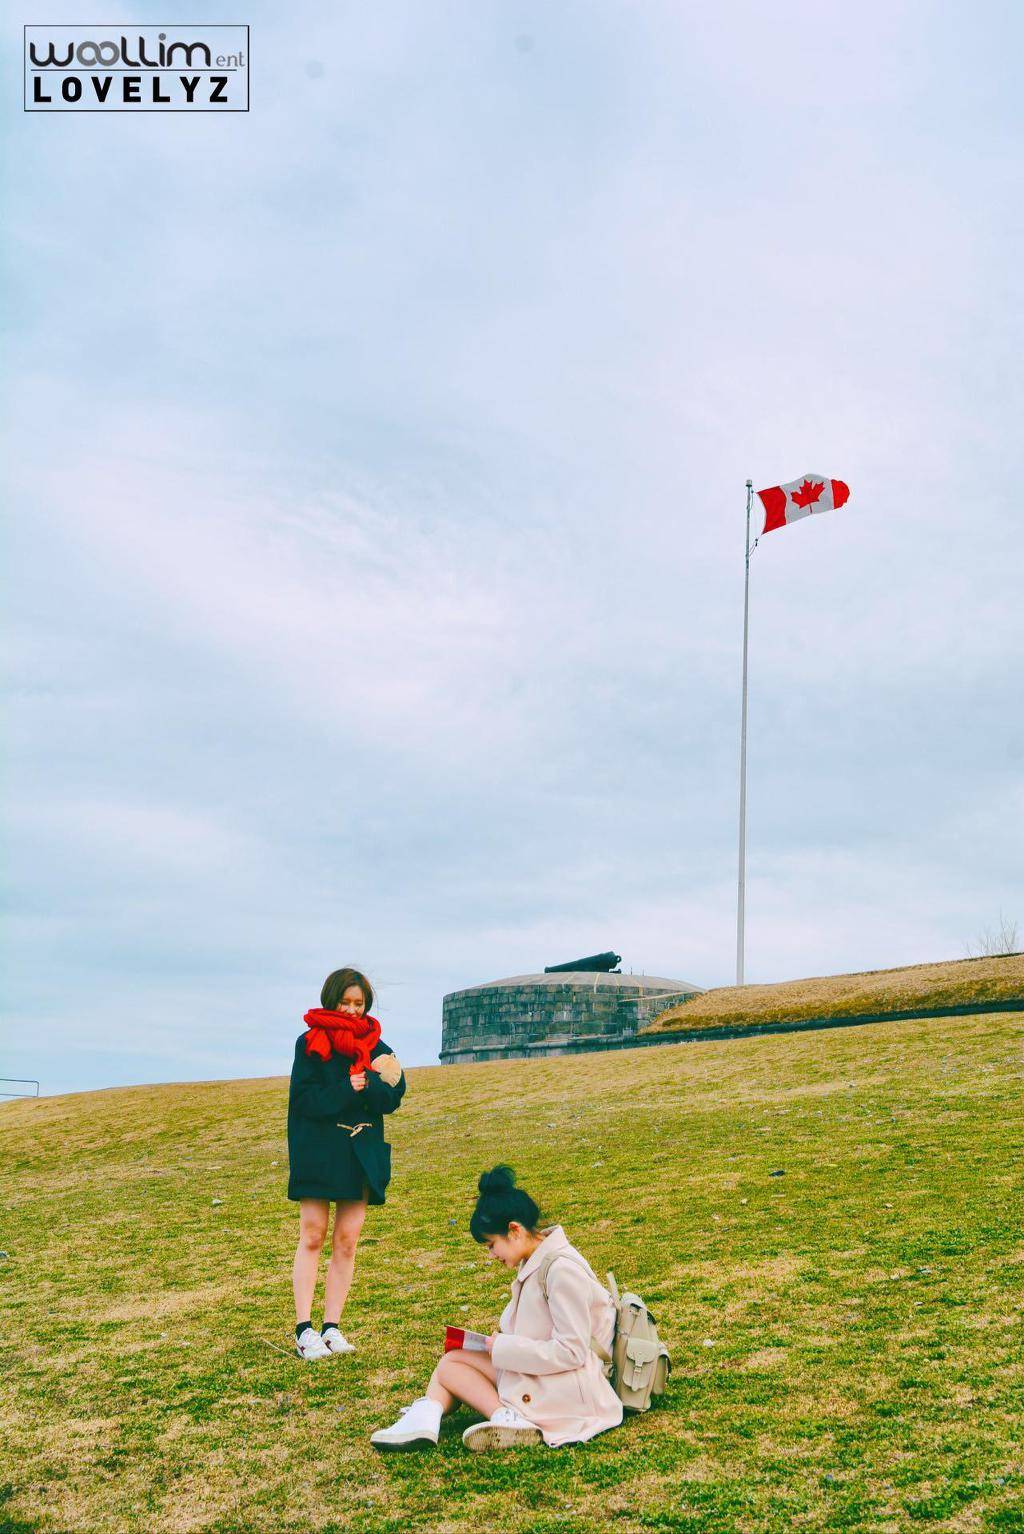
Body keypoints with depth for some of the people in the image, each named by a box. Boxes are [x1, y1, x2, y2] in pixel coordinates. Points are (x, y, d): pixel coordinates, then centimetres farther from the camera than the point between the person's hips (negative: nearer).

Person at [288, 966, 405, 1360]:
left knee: (347, 1242, 3)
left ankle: (332, 1327, 8)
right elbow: (305, 1099, -10)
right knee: (312, 1238, -3)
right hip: (317, 1151, -3)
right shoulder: (310, 1043, -1)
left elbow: (391, 1101, 0)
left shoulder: (376, 1046, 10)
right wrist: (348, 1090, -19)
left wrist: (370, 1082, -20)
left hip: (361, 1154, 4)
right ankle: (304, 1329, -1)